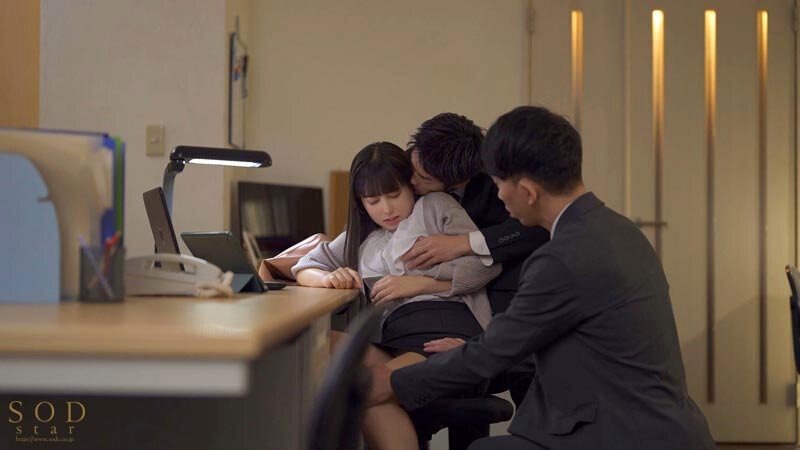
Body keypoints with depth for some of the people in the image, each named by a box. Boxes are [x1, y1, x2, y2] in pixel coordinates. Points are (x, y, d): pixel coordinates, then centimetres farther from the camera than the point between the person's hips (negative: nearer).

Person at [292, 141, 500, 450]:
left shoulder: (437, 206, 17)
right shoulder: (361, 239, 32)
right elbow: (303, 269, 26)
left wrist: (419, 283, -6)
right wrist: (328, 279, 2)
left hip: (446, 324, -5)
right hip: (392, 337, 5)